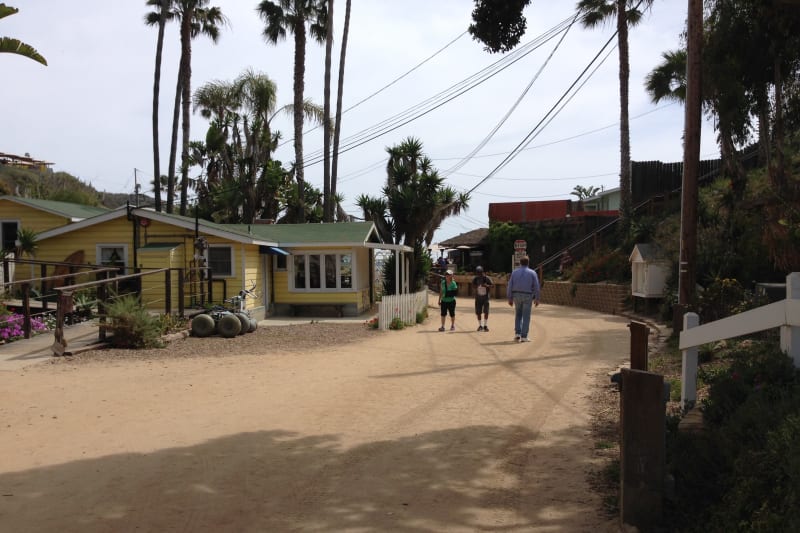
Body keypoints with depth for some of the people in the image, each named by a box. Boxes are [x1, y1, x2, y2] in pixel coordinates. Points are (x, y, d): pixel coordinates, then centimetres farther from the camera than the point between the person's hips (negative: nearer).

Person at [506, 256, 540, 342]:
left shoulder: (515, 272, 3)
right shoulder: (532, 273, -2)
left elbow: (510, 286, 0)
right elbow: (536, 286, -6)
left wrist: (510, 298, 5)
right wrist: (537, 299, 0)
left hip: (516, 296, 2)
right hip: (527, 296, -2)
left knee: (518, 315, 18)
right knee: (526, 317, 3)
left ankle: (517, 333, 5)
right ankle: (524, 337, 0)